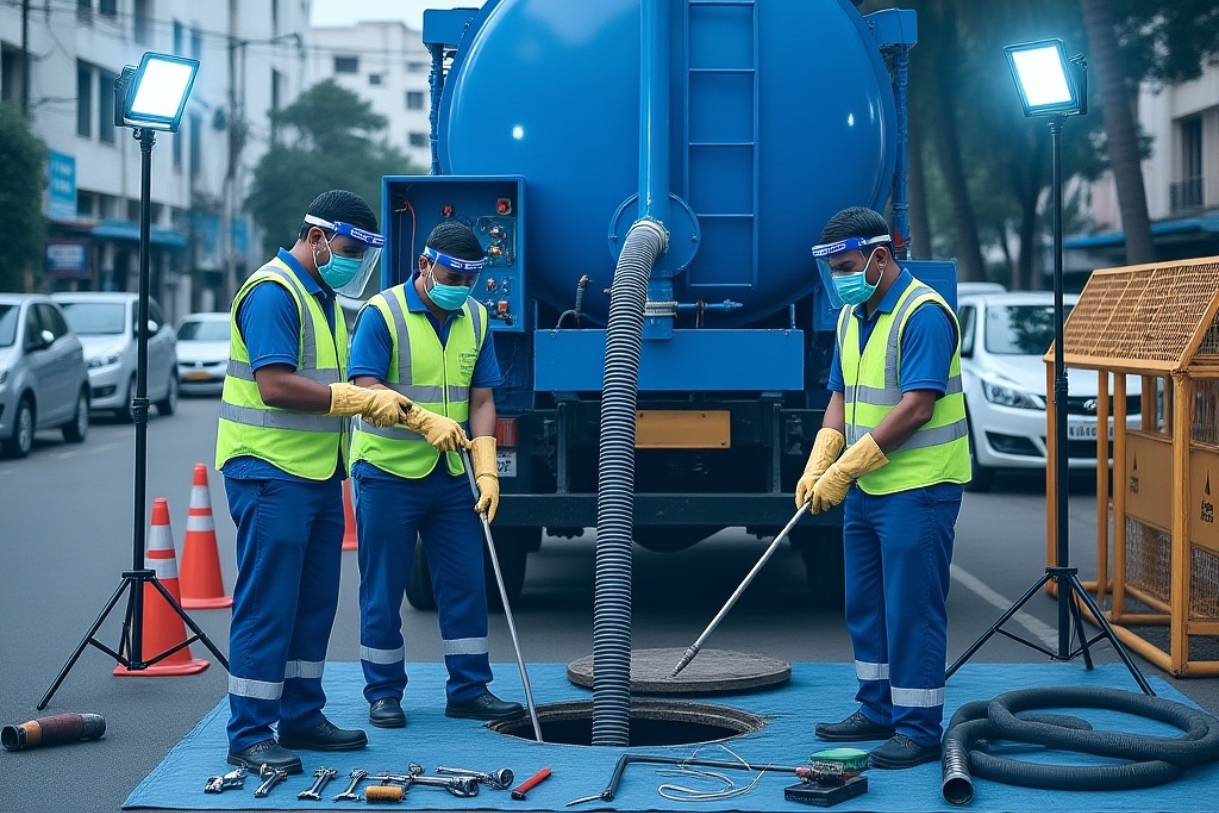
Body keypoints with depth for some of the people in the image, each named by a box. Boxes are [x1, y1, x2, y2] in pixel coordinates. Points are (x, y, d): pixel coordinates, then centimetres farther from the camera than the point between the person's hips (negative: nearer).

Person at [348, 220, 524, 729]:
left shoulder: (475, 319, 8)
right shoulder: (382, 313, -9)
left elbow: (481, 400, 6)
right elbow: (365, 389, -17)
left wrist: (486, 470, -5)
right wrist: (426, 421, -29)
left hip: (452, 476, 5)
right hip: (388, 473, -5)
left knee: (465, 582, 5)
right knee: (383, 590, 3)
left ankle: (470, 689, 13)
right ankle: (383, 692, 15)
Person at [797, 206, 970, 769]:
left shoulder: (923, 314, -17)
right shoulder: (851, 317, 12)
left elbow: (916, 408, -23)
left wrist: (846, 468, -22)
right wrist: (818, 466, -1)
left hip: (918, 490, -9)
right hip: (866, 489, 9)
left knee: (911, 609, -4)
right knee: (865, 607, 15)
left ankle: (920, 728, 5)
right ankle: (879, 712, 26)